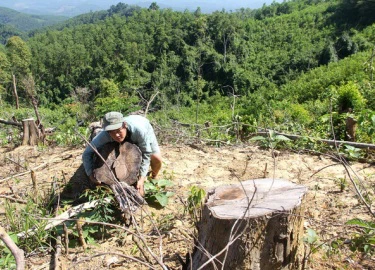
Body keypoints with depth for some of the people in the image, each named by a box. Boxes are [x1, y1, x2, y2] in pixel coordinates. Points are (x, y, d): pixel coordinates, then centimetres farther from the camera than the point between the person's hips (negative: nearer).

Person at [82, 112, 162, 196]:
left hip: (144, 132, -2)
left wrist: (141, 179, -41)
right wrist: (91, 176, -43)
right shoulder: (104, 135, -40)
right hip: (128, 139, 2)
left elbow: (146, 154, -36)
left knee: (156, 158, -17)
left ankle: (154, 179, 16)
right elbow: (87, 153, -31)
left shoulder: (139, 129, -47)